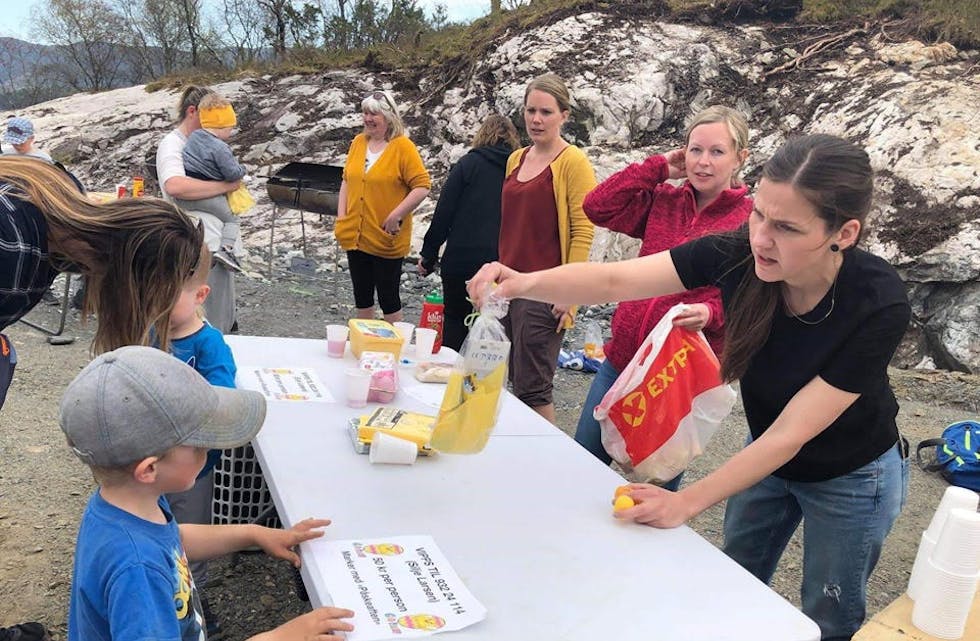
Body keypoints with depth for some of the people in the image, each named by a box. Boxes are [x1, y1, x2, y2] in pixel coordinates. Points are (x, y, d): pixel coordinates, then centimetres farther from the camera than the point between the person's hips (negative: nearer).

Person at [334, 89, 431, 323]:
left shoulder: (403, 146, -11)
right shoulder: (358, 142, 6)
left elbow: (422, 187, -14)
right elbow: (346, 180, 13)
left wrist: (396, 216, -18)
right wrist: (341, 217, 4)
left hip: (386, 240, -6)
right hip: (355, 236, 6)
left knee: (388, 297, 4)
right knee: (361, 295, 17)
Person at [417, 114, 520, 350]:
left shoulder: (469, 163, -1)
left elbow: (444, 212, -5)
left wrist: (429, 253, 1)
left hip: (462, 258, -2)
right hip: (502, 263, 3)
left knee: (455, 318, 10)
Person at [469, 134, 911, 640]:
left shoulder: (879, 306, -34)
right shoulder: (739, 254, -26)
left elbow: (790, 434, -31)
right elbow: (616, 280, -31)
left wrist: (687, 502, -36)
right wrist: (526, 283, -49)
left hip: (850, 478, -3)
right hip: (767, 457, 4)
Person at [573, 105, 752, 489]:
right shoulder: (663, 202, 6)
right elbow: (597, 207, -3)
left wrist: (710, 313, -30)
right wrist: (660, 167, -1)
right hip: (622, 359, 5)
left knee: (657, 488, 11)